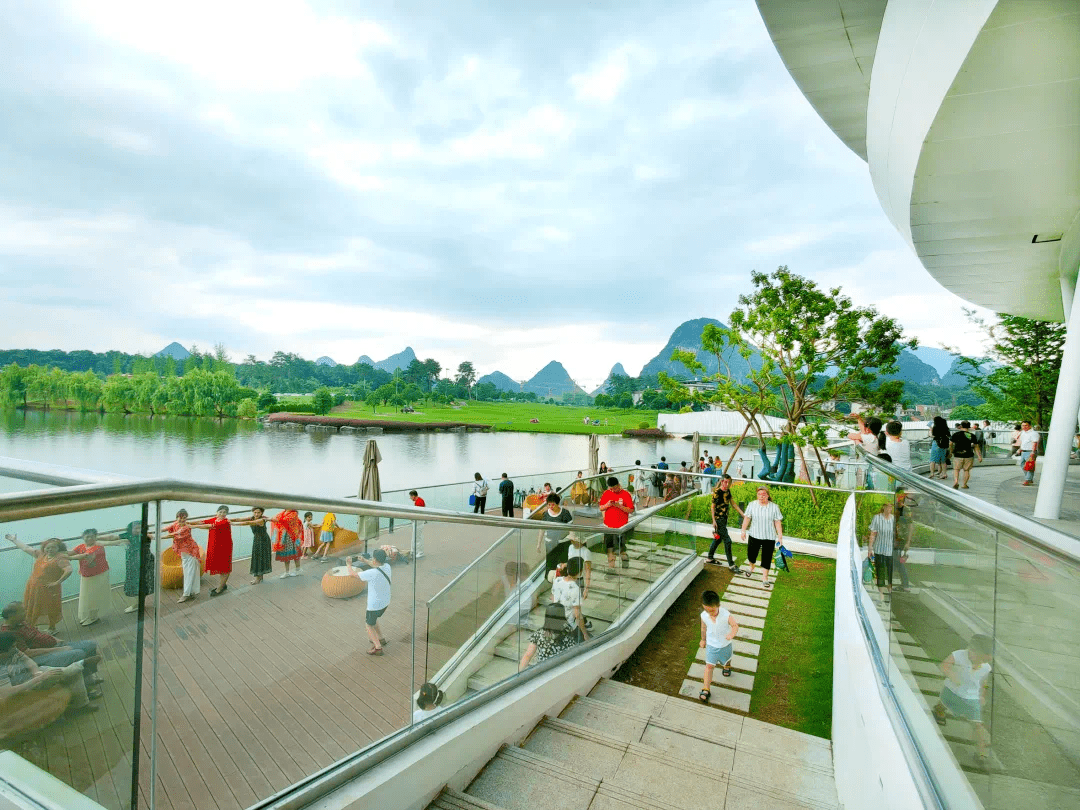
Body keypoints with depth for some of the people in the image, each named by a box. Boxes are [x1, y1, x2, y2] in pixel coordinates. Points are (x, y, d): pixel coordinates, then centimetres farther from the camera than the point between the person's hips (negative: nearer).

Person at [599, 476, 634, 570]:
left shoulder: (625, 494, -5)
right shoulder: (606, 493, 6)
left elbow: (631, 510, -7)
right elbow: (601, 508, 10)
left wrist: (619, 506, -19)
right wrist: (607, 505, -11)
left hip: (621, 527, -4)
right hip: (608, 526, 4)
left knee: (622, 548, 0)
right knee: (609, 548, 8)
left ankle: (625, 566, 20)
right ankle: (611, 567, 20)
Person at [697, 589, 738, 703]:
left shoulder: (726, 615, -31)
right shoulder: (704, 615, -21)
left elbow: (735, 625, -20)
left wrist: (732, 634, -41)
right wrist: (703, 640, 12)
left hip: (725, 644, 0)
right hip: (711, 644, 0)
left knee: (726, 659, 28)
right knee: (709, 666, -4)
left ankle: (727, 666, 65)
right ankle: (705, 690, 5)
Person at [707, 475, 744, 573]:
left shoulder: (728, 491, 5)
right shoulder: (717, 492, -18)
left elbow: (733, 503, 11)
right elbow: (713, 506, -13)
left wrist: (743, 514, 7)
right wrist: (714, 520, -16)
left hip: (725, 518, 8)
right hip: (718, 519, -8)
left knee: (718, 538, 18)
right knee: (727, 540, -7)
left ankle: (710, 558, 33)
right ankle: (731, 565, 1)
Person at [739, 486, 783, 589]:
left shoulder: (774, 507, -4)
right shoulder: (752, 505, -1)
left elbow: (778, 522, -2)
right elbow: (747, 518, 3)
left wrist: (780, 536, -3)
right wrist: (743, 531, 2)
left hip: (769, 537, -1)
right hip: (754, 535, 1)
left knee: (766, 558, 1)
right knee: (751, 554, 12)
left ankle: (765, 578, 14)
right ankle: (751, 569, 42)